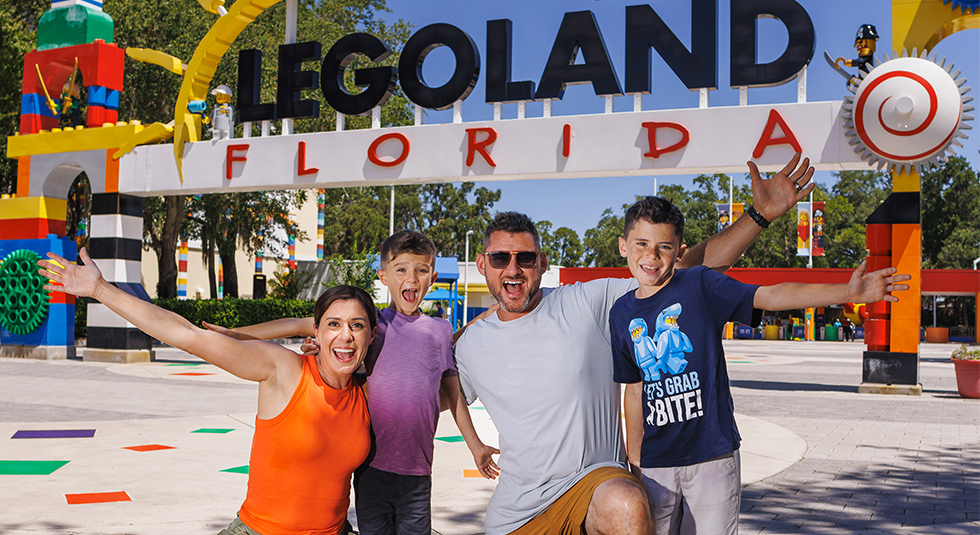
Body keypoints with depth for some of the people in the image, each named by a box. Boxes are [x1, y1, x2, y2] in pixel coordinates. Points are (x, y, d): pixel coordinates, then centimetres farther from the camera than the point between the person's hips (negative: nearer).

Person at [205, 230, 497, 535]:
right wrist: (232, 334, -3)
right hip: (372, 467, -1)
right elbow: (302, 326, 1)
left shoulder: (439, 331, 7)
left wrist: (475, 446, 22)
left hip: (417, 474, 1)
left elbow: (452, 394, 17)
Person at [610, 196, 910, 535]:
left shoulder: (699, 285, -5)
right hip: (656, 462, 3)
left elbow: (770, 296, -16)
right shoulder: (622, 314, 5)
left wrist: (847, 292, -28)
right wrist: (633, 460, 13)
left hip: (712, 455, -3)